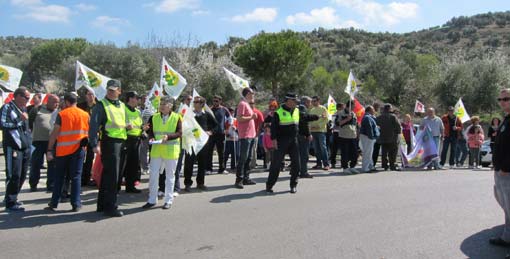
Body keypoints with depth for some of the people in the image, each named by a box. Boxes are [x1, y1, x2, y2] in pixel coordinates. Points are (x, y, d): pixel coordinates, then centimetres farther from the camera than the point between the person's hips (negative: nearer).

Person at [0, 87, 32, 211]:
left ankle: (13, 198, 26)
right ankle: (10, 203, 4)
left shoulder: (23, 108, 17)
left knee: (22, 175, 12)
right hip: (13, 147, -8)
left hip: (25, 147, 8)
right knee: (14, 175, -6)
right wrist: (20, 120, -18)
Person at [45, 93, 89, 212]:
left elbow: (54, 133, -7)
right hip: (78, 149, 1)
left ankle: (54, 203, 17)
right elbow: (89, 133, 6)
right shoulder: (85, 115, 3)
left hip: (62, 150, -1)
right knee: (76, 176, 5)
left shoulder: (61, 114, -5)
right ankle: (76, 204, 4)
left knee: (59, 177, 11)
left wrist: (49, 150, -4)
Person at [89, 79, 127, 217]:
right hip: (110, 142, -7)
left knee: (108, 175, 15)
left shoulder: (122, 105, 16)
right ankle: (110, 207, 2)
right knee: (112, 176, -6)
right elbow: (94, 126, -13)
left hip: (122, 142, 7)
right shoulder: (101, 105, -6)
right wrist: (95, 144, -21)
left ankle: (103, 204, 25)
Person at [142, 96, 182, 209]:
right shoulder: (154, 117, 7)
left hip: (171, 151, -3)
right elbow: (150, 131, 10)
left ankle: (168, 200, 17)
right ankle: (152, 200, 17)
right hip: (156, 150, 3)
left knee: (170, 176, 6)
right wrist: (151, 138, -10)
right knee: (153, 175, 5)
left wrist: (168, 136, -23)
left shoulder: (177, 117, -3)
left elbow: (179, 133, -9)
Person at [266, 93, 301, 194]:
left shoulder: (297, 111, 12)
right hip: (282, 141, -5)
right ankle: (269, 185, 8)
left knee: (296, 163, 4)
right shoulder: (279, 112, -7)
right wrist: (274, 139, -15)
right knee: (276, 163, -3)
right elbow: (273, 126, -8)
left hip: (293, 141, 6)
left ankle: (293, 185, 17)